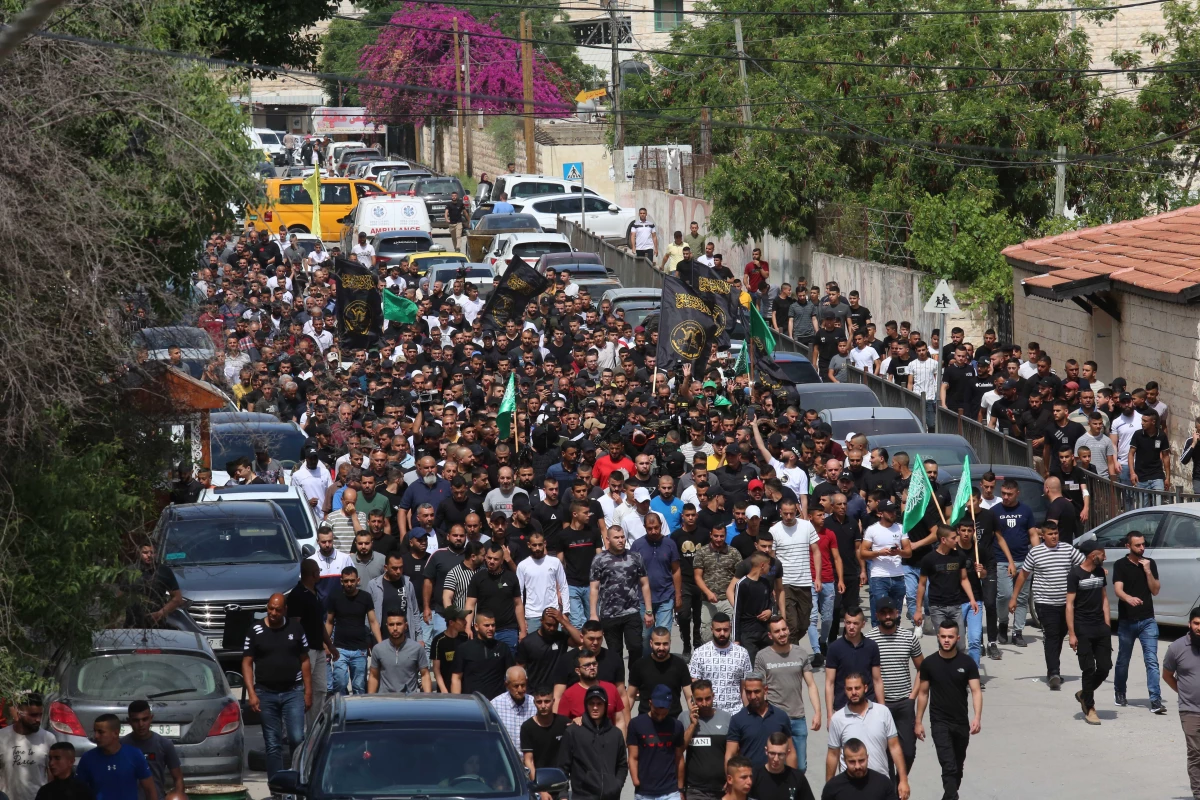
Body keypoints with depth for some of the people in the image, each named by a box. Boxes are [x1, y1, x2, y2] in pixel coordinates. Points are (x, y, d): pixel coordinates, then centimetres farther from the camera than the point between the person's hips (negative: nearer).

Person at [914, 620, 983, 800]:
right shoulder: (929, 664, -3)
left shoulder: (967, 663, -4)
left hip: (961, 723, 2)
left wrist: (977, 717, -23)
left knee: (958, 767, 15)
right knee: (949, 766, -15)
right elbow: (923, 693, 6)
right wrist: (918, 722, 4)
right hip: (939, 723, -2)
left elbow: (976, 691, -9)